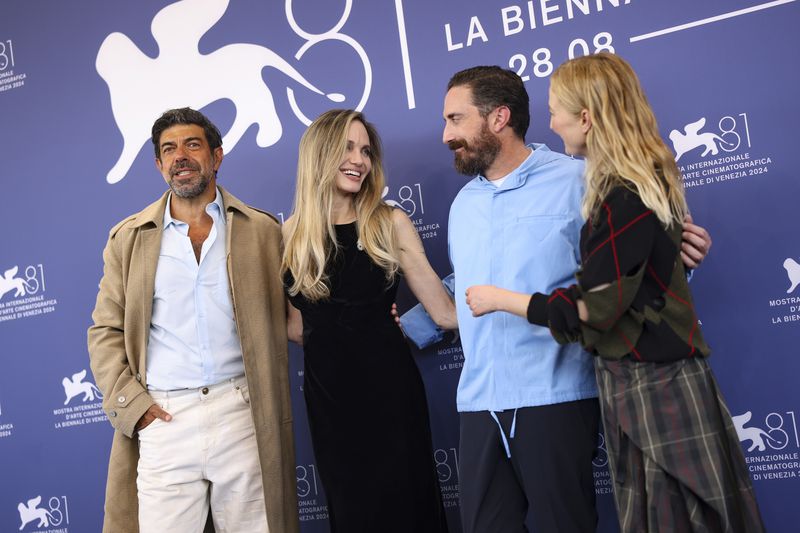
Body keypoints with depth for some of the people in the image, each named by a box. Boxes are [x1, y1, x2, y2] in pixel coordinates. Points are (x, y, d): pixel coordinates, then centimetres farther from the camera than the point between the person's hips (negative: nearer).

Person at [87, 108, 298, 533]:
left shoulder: (261, 230, 8)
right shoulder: (128, 238, 11)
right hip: (163, 419, 1)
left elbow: (278, 322, 6)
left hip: (242, 413, 0)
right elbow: (105, 331, 10)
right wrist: (130, 402, -3)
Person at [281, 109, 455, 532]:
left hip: (389, 383, -1)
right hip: (326, 391, 2)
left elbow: (444, 311, -4)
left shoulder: (390, 224, -3)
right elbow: (290, 324, 9)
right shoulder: (290, 235, 0)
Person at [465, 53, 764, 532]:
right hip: (660, 374, 9)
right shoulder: (647, 179, 8)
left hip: (648, 386, -9)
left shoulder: (624, 200, -22)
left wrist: (500, 299, -11)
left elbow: (592, 309, -20)